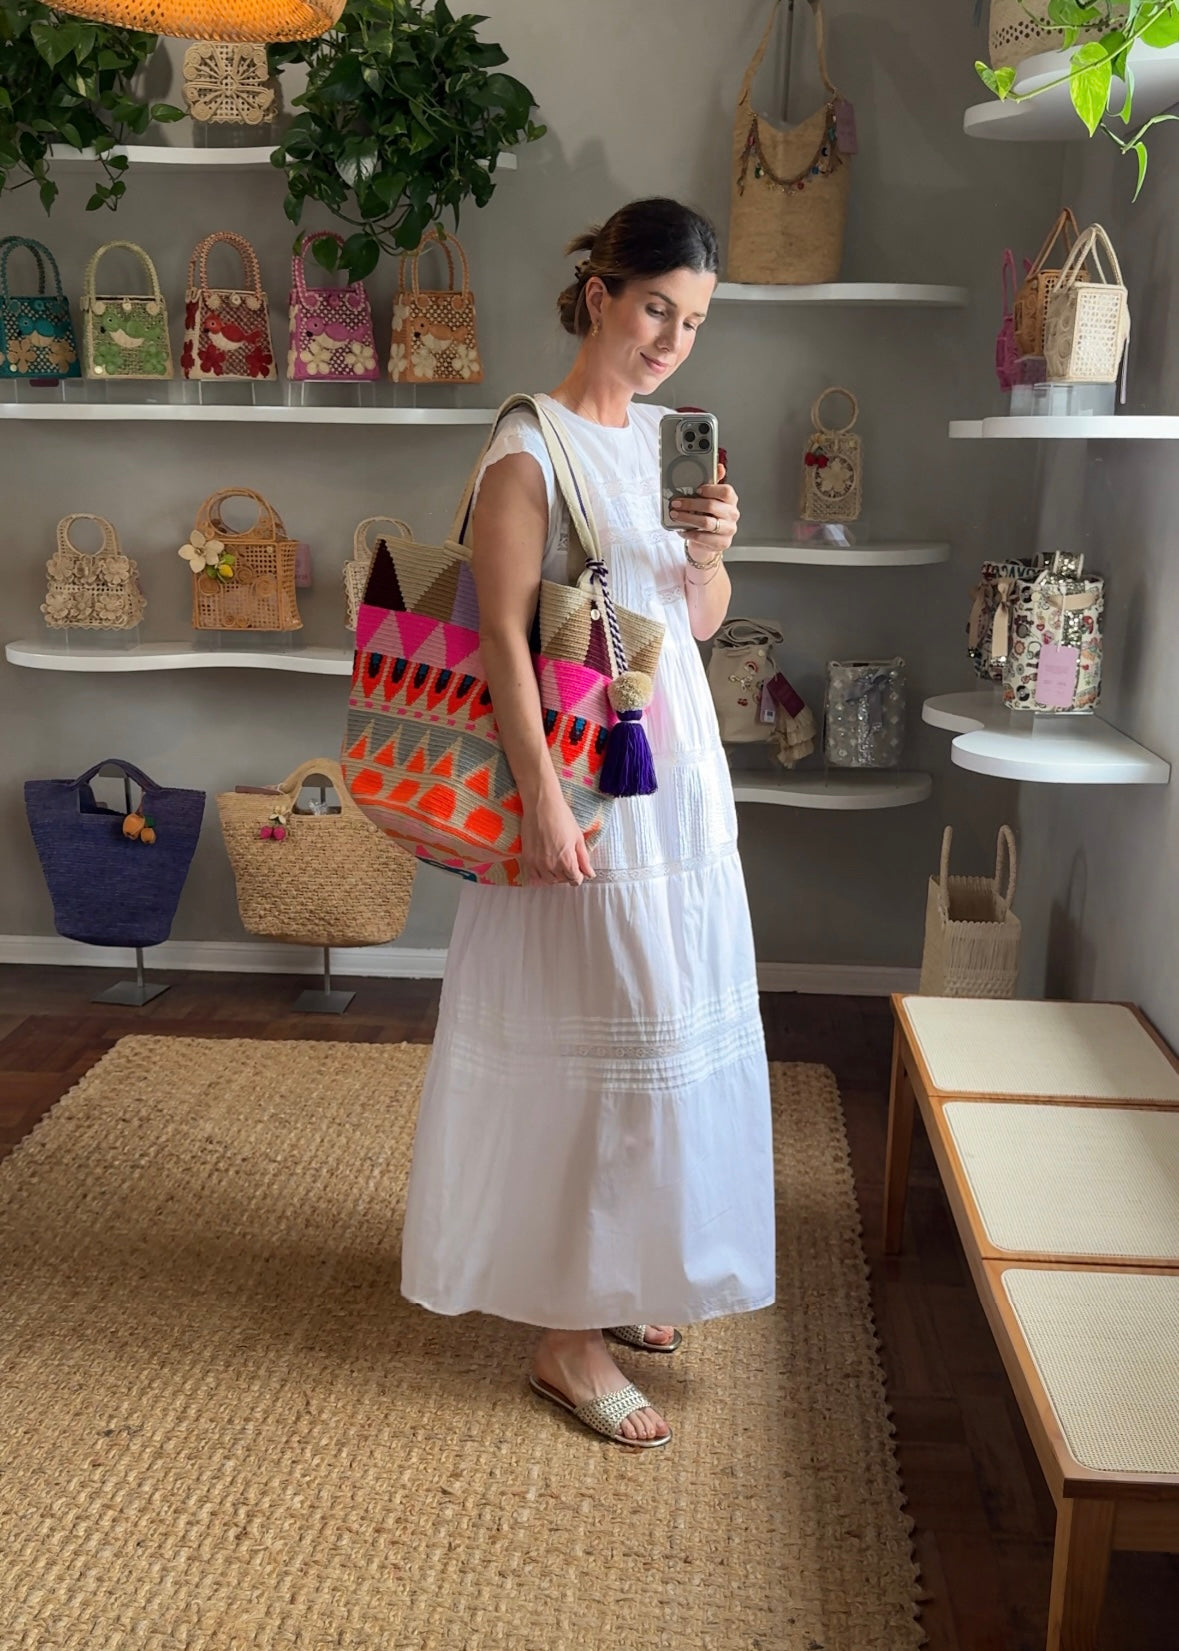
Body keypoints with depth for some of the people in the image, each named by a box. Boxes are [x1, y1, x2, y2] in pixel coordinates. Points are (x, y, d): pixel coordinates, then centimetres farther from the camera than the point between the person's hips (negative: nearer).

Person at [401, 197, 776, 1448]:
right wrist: (542, 801, -21)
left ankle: (615, 1279, 33)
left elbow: (700, 622, 14)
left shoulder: (663, 437, 11)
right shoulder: (529, 448, -12)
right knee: (589, 1040, -2)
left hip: (679, 770, 8)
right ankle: (566, 1338, 12)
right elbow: (501, 635, -17)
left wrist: (710, 554, -7)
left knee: (662, 1029, 15)